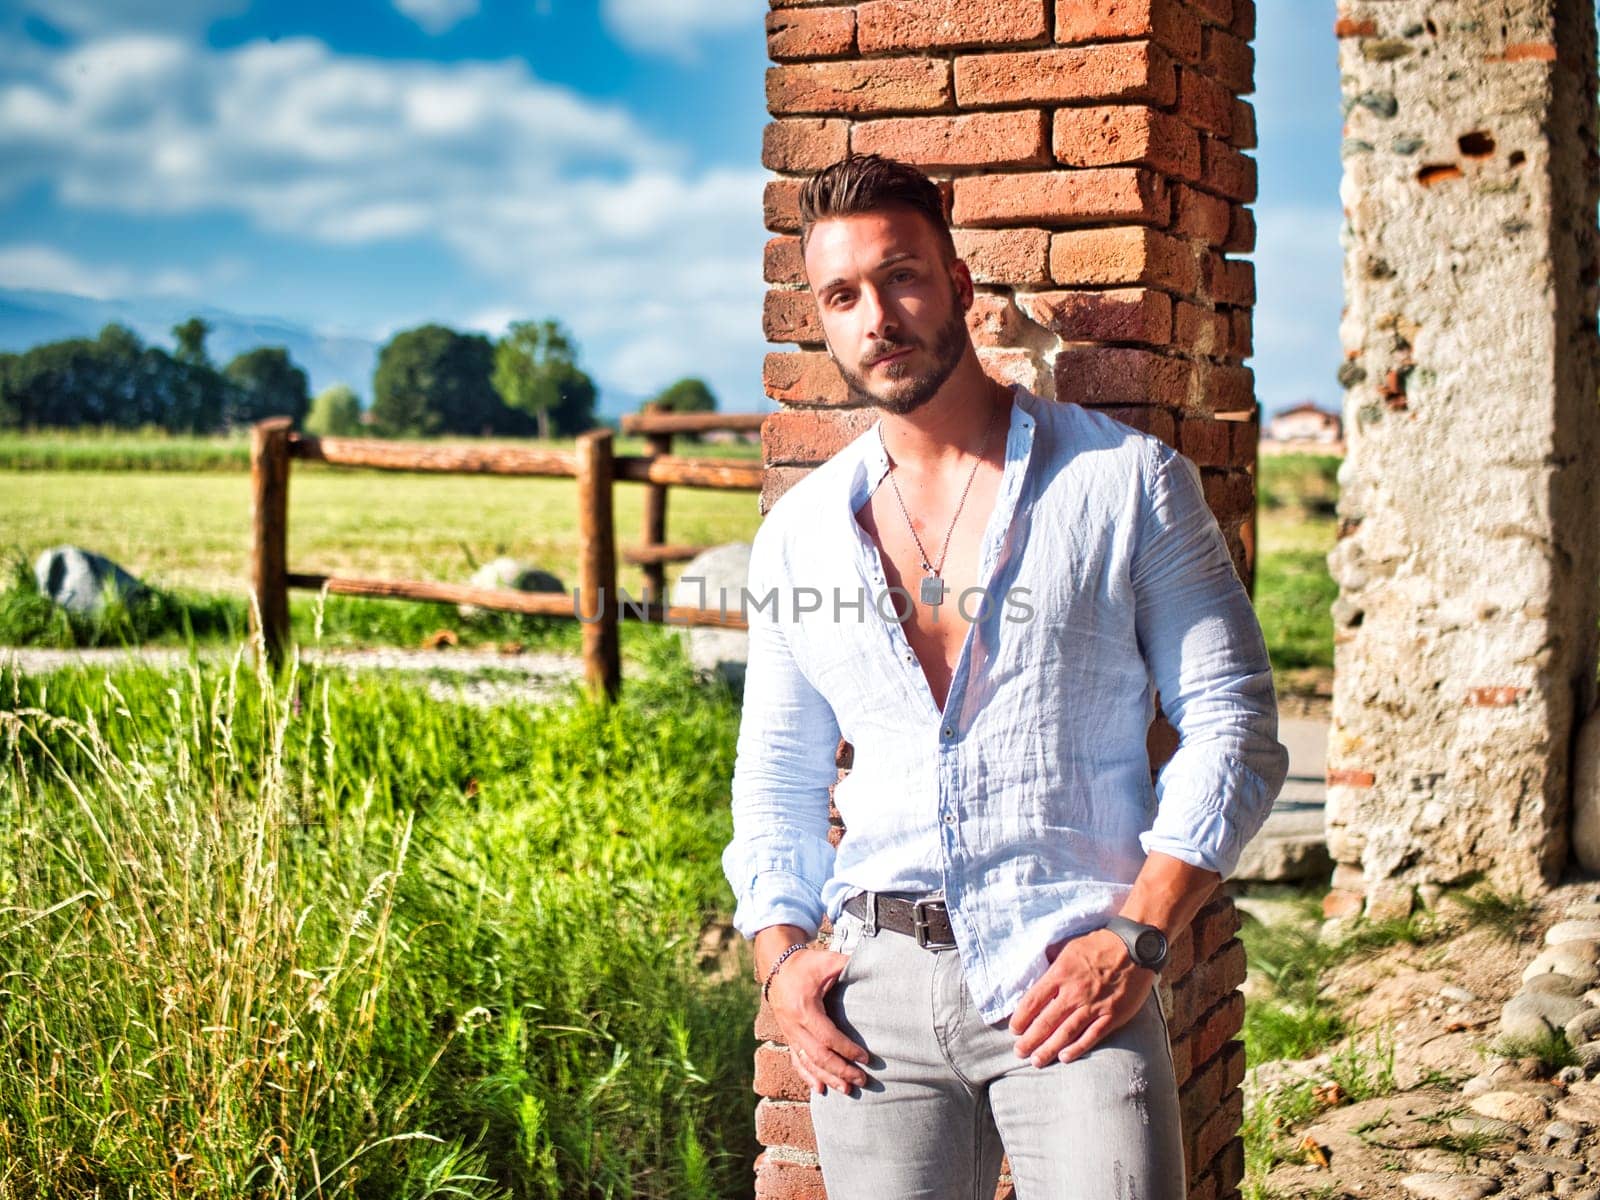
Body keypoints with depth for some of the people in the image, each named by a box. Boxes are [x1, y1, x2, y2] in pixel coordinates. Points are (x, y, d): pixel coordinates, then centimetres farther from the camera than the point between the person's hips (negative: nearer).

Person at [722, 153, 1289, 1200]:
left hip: (1070, 983, -3)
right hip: (877, 987, 3)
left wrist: (1138, 937, -10)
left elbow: (1236, 728, 0)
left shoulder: (1129, 481, 1)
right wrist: (780, 956, 5)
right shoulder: (798, 534, 12)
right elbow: (776, 773, 20)